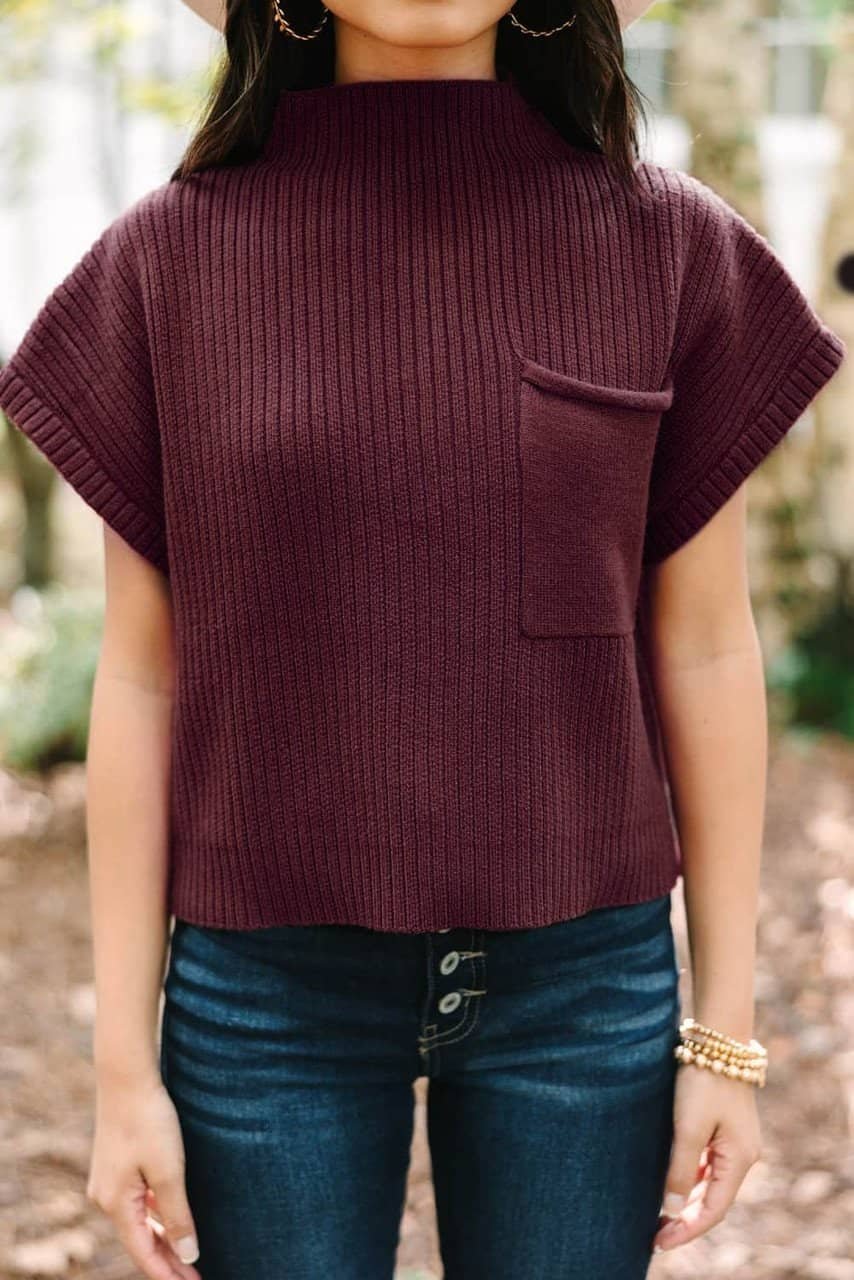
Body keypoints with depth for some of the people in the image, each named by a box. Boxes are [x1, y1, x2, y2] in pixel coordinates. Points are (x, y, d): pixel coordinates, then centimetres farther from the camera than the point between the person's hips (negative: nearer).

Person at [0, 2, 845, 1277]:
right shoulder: (171, 256, -3)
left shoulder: (669, 245, -2)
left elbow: (704, 648, 1)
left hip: (582, 979, 1)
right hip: (268, 981, 0)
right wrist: (123, 1060, 0)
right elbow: (141, 675, -1)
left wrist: (725, 1029, 3)